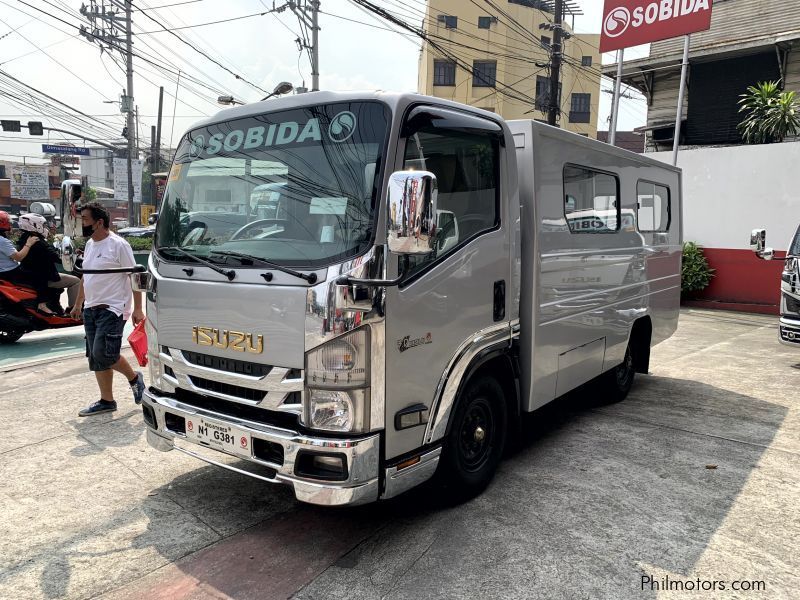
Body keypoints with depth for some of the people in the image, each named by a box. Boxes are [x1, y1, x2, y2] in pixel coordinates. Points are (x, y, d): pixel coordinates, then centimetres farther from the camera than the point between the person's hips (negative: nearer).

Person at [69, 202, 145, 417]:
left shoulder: (118, 245, -11)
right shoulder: (89, 244, 13)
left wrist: (137, 309, -16)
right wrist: (78, 303, 23)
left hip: (112, 308, -8)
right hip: (90, 309, 8)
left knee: (103, 354, -15)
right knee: (96, 357, 8)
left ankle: (134, 378, 10)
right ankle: (106, 401, 17)